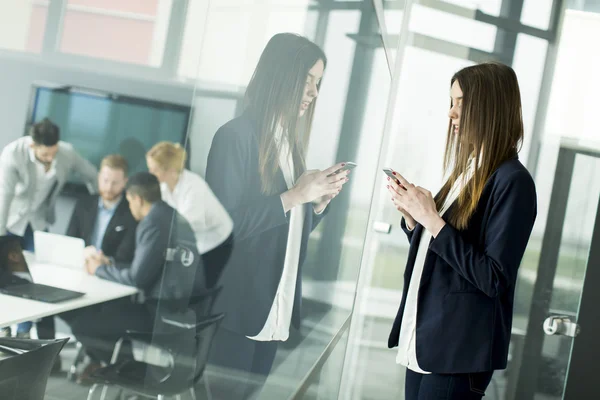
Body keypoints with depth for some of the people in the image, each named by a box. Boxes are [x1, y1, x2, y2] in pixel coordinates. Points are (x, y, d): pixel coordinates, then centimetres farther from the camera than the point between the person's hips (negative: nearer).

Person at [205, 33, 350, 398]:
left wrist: (321, 200, -2)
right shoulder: (235, 137, -12)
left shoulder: (291, 144, 12)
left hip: (275, 311, 7)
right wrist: (295, 195, -19)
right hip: (235, 310, -7)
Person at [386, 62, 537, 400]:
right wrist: (411, 215, -2)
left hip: (459, 350, -8)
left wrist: (432, 219, -20)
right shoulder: (466, 170, 10)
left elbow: (493, 279, -20)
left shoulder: (513, 181, -15)